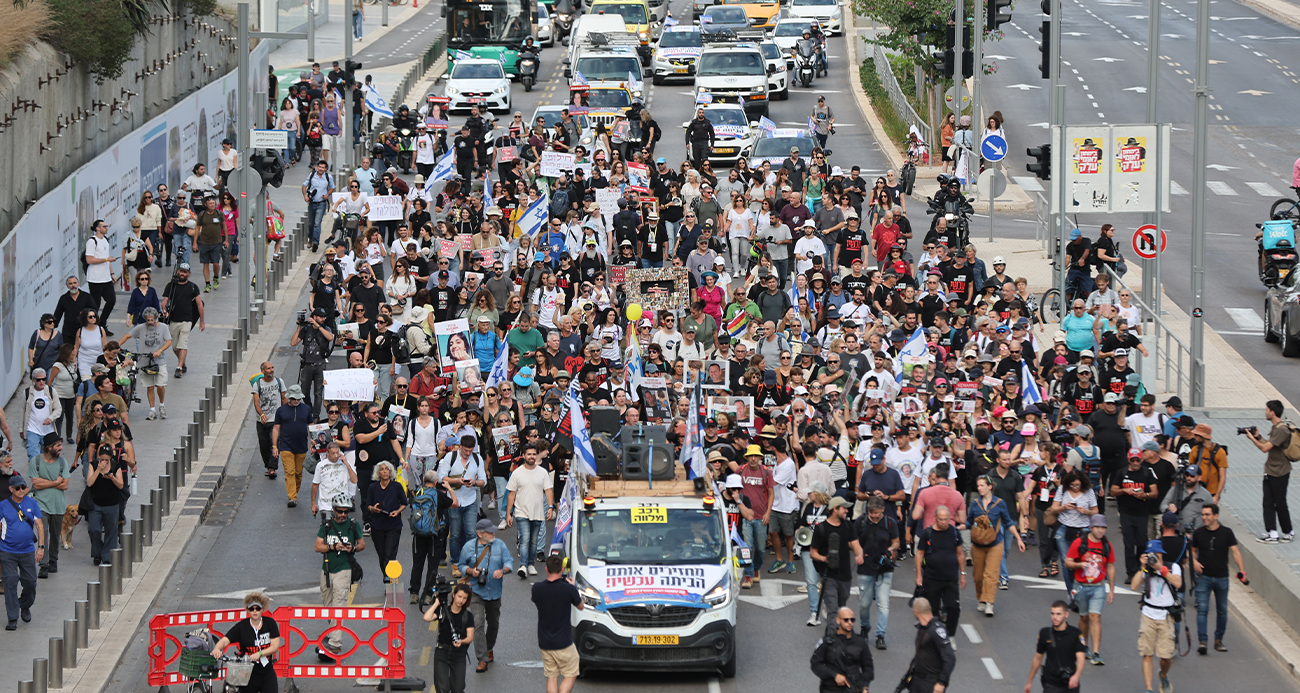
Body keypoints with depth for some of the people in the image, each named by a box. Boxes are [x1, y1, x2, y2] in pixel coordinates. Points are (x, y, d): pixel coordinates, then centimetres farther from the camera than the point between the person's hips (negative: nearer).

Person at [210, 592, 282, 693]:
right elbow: (225, 640, -16)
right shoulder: (241, 627, -6)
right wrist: (217, 649, -39)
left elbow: (275, 646, -5)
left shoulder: (270, 623, 0)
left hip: (267, 673, 2)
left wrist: (259, 654, -21)